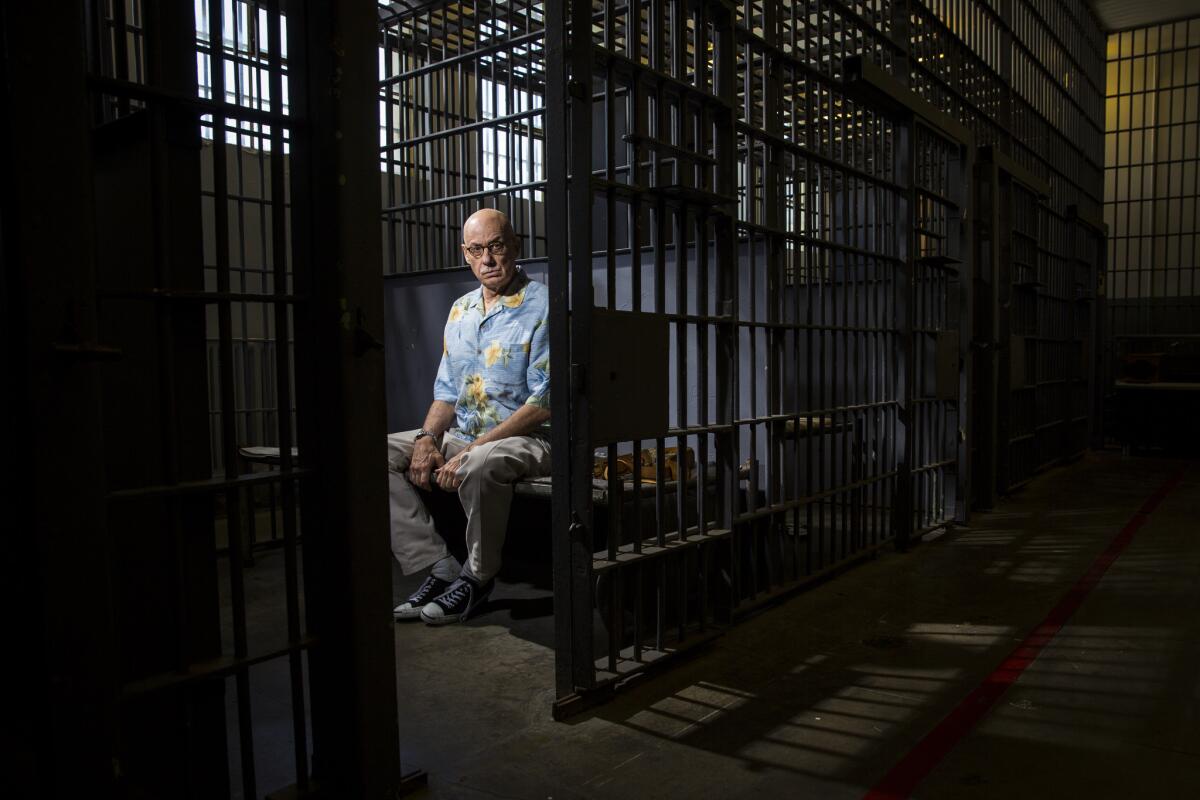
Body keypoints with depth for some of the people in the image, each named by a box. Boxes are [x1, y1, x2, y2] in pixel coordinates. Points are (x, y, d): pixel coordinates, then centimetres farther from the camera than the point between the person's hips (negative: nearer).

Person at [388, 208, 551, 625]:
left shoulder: (542, 306, -10)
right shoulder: (461, 309, 13)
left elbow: (545, 403, -18)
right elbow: (447, 390, 16)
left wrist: (470, 451, -22)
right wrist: (428, 438, -6)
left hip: (526, 439, -7)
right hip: (459, 435, 8)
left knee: (480, 465, -40)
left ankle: (477, 577, -14)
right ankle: (440, 567, -10)